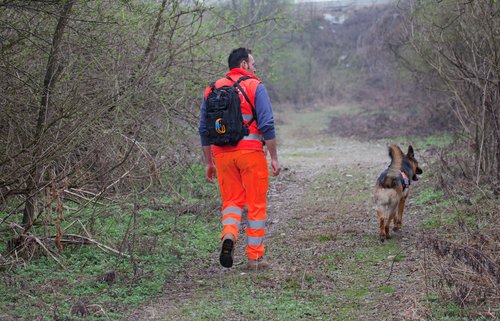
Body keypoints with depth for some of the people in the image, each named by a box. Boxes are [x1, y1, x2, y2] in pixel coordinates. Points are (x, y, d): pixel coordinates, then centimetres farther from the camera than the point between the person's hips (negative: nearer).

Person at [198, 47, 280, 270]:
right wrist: (274, 158, -5)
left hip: (222, 154, 4)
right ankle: (255, 257, 9)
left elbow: (203, 130, 12)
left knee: (231, 201, 14)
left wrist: (208, 162, 18)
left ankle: (229, 236, -15)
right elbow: (267, 125, -10)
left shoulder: (212, 90, 11)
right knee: (256, 204, 6)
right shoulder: (255, 87, -2)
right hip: (251, 152, -4)